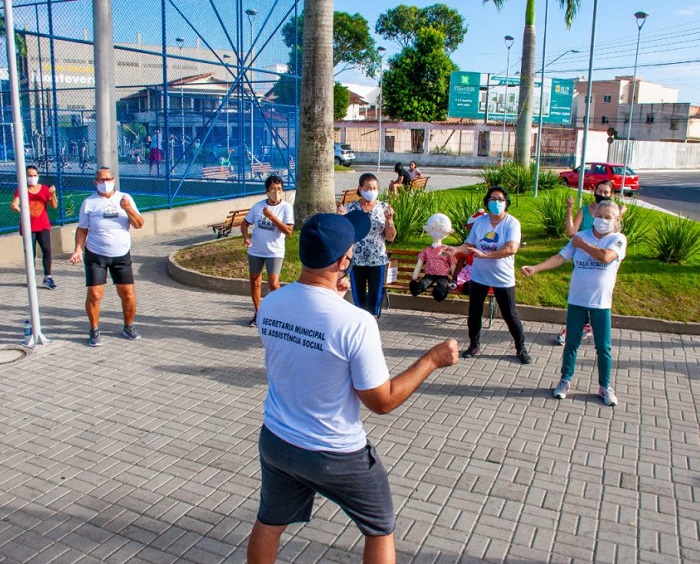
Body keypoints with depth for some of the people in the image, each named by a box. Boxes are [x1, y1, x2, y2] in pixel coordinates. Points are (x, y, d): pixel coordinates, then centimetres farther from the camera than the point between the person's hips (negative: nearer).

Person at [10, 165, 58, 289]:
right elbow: (14, 204, -15)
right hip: (28, 227, -1)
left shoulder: (44, 188, 4)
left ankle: (47, 278, -4)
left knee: (47, 250, -10)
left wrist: (53, 194, -15)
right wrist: (14, 207, -39)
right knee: (31, 253, 2)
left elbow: (54, 205, 2)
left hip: (43, 226, 1)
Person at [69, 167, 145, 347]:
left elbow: (139, 225, -4)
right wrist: (78, 250, -8)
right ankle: (94, 331, 12)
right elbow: (82, 229, 4)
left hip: (122, 255, 1)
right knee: (94, 295, -6)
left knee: (128, 294, 1)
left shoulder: (125, 198, 2)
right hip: (96, 256, -1)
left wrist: (129, 209, -21)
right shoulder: (89, 202, 0)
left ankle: (128, 327, 22)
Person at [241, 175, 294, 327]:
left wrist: (271, 216, -23)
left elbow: (288, 231, -19)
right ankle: (257, 313, 30)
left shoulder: (286, 207, -10)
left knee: (273, 284, -13)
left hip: (275, 252, -4)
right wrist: (246, 237, -10)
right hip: (255, 251, 4)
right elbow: (245, 223, 9)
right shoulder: (258, 206, 1)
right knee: (255, 282, 13)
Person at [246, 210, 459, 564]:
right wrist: (432, 360, -8)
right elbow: (382, 402, -19)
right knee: (380, 531, 21)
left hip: (275, 441, 5)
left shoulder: (269, 305, -11)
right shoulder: (356, 322, -29)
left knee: (269, 523, 29)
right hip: (336, 455, -5)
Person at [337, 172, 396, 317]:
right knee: (358, 295, 8)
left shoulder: (384, 207, 0)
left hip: (378, 260, 0)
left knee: (375, 295, 4)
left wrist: (389, 219, -17)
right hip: (356, 259, 0)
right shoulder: (350, 208, -2)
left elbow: (391, 237, -1)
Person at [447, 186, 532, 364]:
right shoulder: (479, 221, 1)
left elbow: (511, 249, -26)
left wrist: (485, 255, -33)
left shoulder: (512, 223, -13)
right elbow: (470, 246, 5)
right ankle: (474, 345, 31)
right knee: (474, 312, 13)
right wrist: (456, 249, -16)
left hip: (503, 279, -4)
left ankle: (521, 348, 23)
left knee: (510, 316, 5)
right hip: (478, 276, 4)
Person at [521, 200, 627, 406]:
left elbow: (605, 256, -25)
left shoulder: (618, 239, -6)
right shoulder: (581, 236, 3)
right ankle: (565, 381, 25)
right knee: (571, 343, 11)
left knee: (603, 347, 7)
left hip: (601, 303, -2)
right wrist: (536, 268, -17)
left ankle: (605, 387, 23)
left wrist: (582, 244, -12)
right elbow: (560, 257, -5)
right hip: (576, 300, 2)